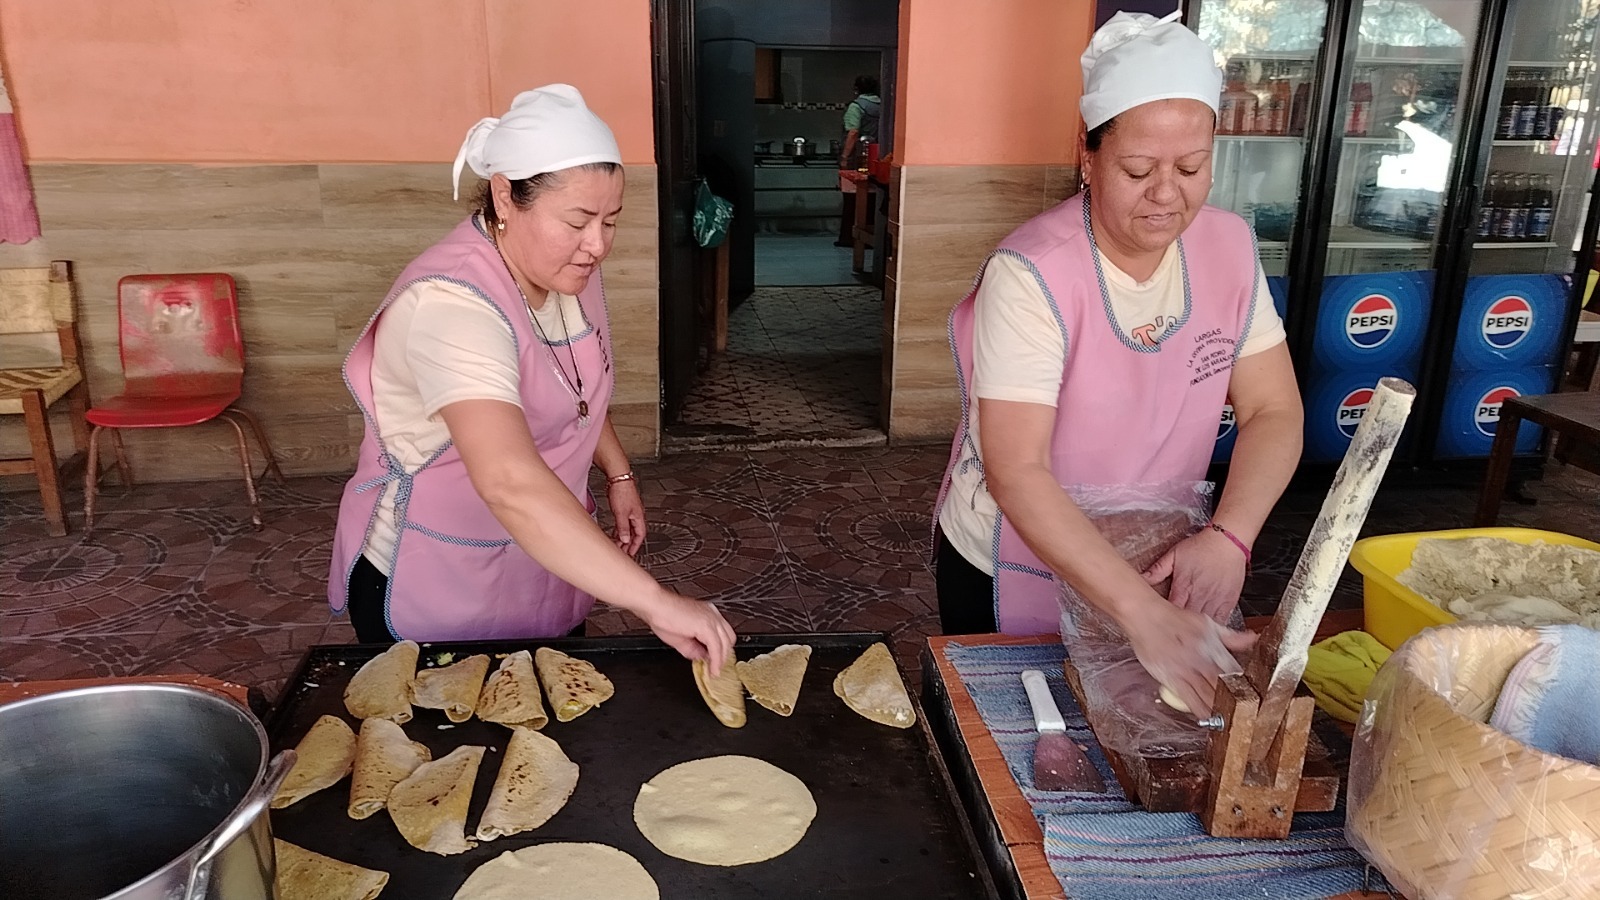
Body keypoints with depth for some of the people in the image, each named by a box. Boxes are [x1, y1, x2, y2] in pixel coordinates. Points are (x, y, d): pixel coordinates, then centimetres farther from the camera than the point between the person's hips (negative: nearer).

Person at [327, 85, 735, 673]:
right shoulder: (452, 303, -32)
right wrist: (653, 602, -49)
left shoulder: (568, 268, -5)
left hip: (543, 569, 8)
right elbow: (509, 482, -45)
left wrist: (617, 474, 7)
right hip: (430, 597, -7)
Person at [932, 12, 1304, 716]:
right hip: (1009, 573, -4)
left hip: (1159, 563, 5)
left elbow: (1274, 412, -7)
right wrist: (1145, 615, -40)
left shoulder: (1228, 248, -9)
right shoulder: (1033, 274, -27)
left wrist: (1226, 537, -25)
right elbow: (1016, 473, -33)